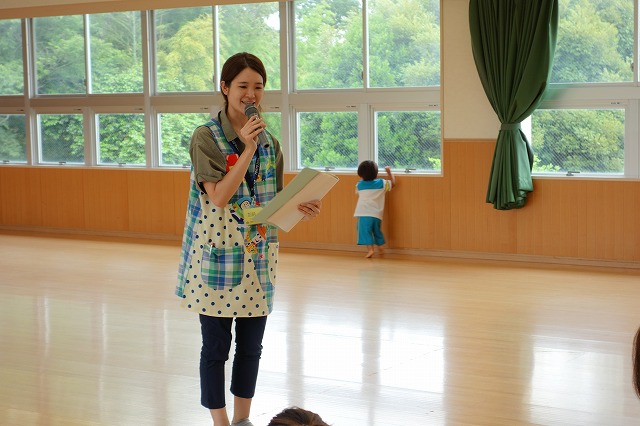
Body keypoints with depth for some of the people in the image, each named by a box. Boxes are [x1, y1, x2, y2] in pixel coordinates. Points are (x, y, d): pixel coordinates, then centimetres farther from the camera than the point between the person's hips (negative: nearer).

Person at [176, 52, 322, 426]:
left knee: (252, 345, 11)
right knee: (216, 345, 3)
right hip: (218, 255, -5)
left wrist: (302, 208, -7)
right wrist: (247, 151, -20)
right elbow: (218, 196, -16)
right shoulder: (206, 138, -8)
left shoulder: (270, 141, 8)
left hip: (258, 257, 5)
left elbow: (275, 202, 13)